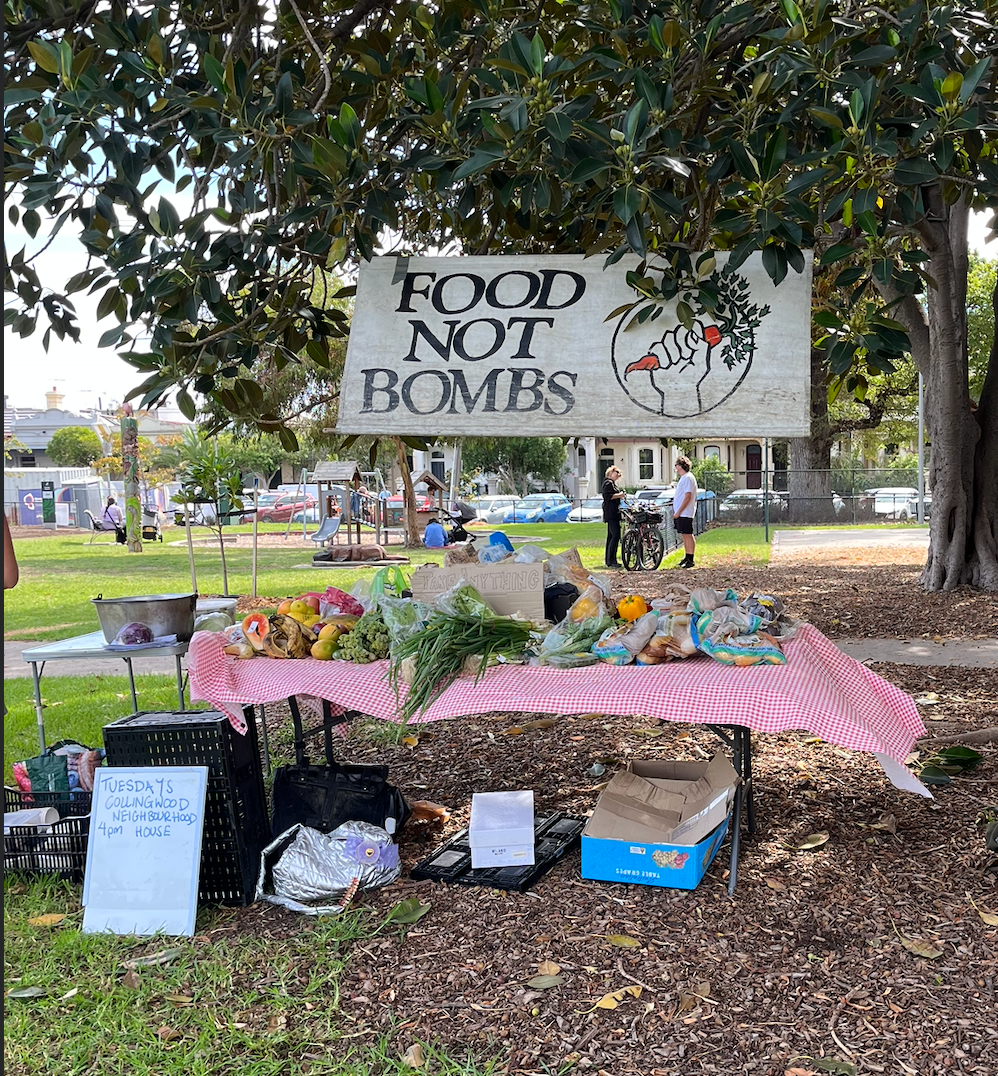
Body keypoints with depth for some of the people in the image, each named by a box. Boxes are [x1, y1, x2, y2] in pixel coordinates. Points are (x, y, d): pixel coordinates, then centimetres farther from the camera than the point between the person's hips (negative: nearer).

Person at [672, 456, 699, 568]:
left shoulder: (688, 478, -14)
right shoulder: (683, 478, 17)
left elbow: (687, 497, -20)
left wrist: (678, 512, -19)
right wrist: (676, 512, 19)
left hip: (684, 513, -10)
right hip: (680, 513, 10)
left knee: (688, 535, -7)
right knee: (685, 535, 14)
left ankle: (690, 560, -6)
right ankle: (687, 557, 21)